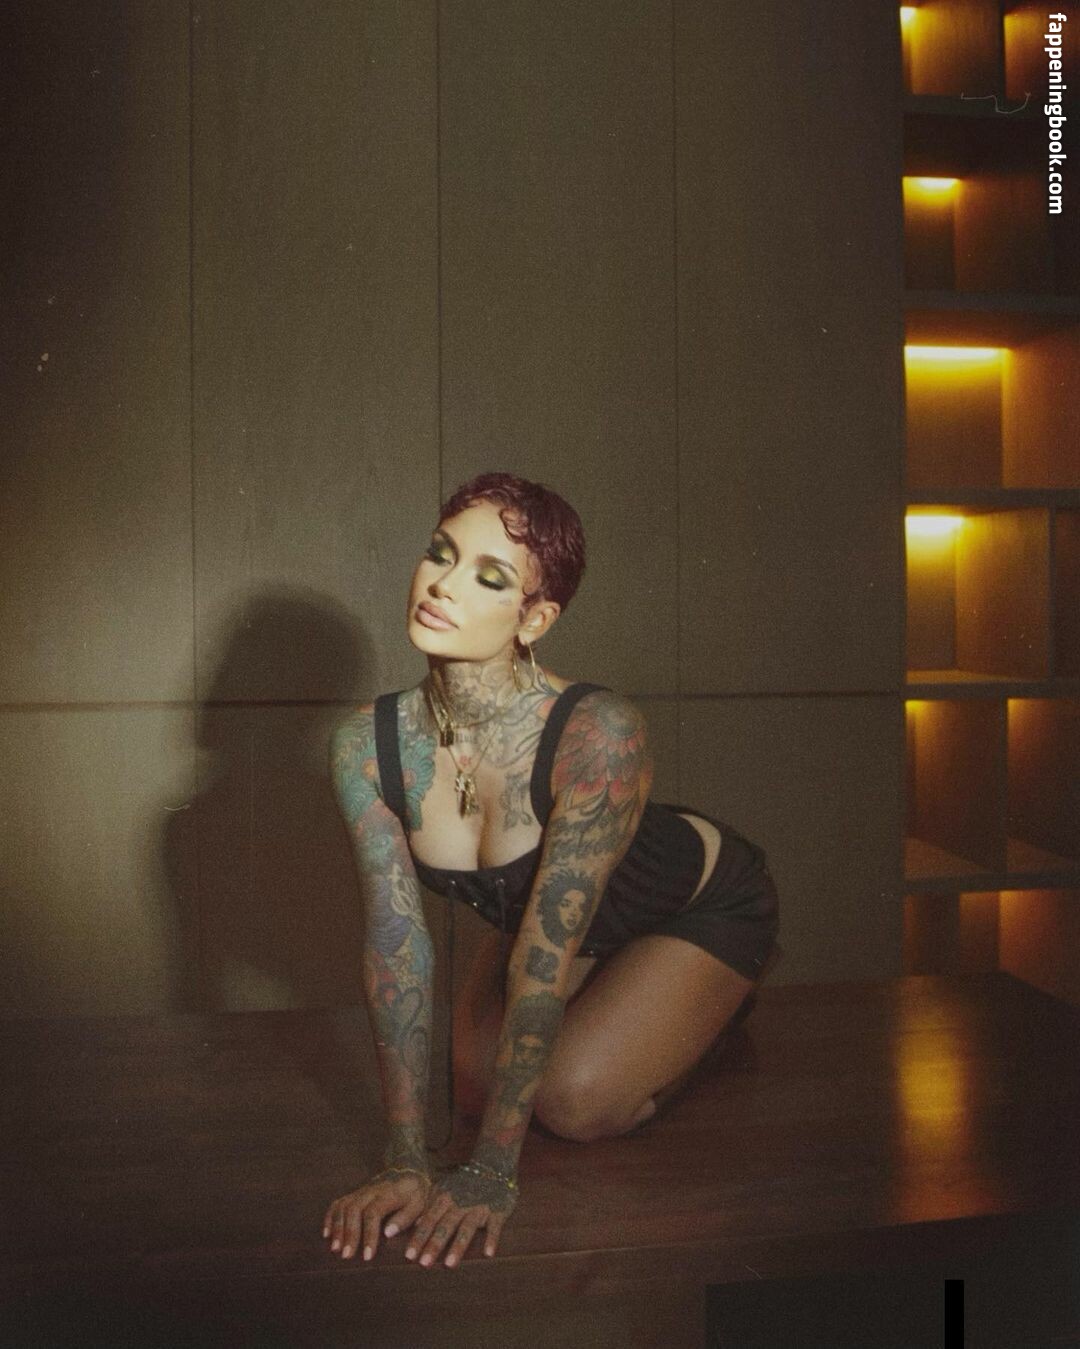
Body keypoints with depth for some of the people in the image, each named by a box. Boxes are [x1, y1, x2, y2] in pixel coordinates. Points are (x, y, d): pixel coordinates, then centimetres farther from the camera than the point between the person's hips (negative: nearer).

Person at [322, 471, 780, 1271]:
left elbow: (545, 958, -38)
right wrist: (406, 1161, -27)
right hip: (545, 914, 5)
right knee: (480, 1092, -7)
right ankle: (610, 1014, 23)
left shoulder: (600, 734, -40)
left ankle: (701, 1022, 13)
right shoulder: (367, 746, -25)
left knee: (573, 1101, -19)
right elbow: (397, 943, -24)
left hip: (703, 909, -5)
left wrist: (492, 1172, -33)